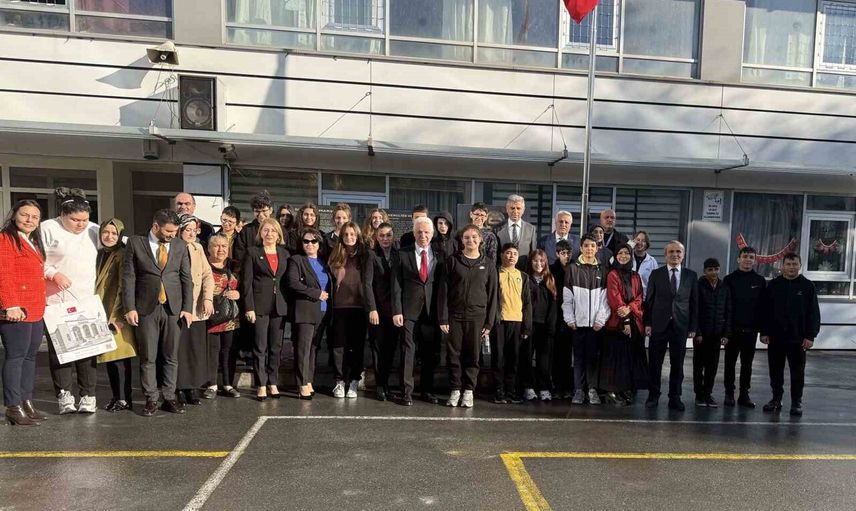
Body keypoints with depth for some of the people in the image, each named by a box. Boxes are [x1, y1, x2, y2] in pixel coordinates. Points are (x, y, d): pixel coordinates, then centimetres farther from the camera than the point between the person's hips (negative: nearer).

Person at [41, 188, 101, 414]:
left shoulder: (93, 230, 9)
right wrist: (55, 273, -13)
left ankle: (88, 396, 7)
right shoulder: (48, 228, 0)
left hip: (87, 300, 2)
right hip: (57, 301, -2)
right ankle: (64, 395, 11)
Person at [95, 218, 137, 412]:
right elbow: (96, 285, 20)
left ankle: (124, 399, 3)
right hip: (102, 314, 7)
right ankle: (116, 396, 20)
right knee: (108, 357, 11)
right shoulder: (100, 255, 14)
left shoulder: (122, 255, -9)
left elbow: (124, 287, -14)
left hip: (117, 315, -7)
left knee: (119, 357, -5)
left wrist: (116, 316, -17)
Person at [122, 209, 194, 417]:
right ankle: (151, 399, 14)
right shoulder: (135, 243, 1)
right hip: (146, 308, -2)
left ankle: (169, 398, 16)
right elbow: (128, 277, -1)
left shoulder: (180, 245, 7)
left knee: (171, 357, 6)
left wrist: (187, 307, 1)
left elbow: (186, 278, 7)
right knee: (148, 358, 4)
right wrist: (130, 308, -7)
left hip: (174, 308, 2)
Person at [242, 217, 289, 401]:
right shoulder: (252, 252, 1)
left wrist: (288, 304, 4)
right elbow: (246, 281, -4)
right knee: (260, 347, 0)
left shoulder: (284, 253, 12)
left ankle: (273, 383, 17)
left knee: (276, 347, 7)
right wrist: (249, 307, -11)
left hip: (279, 305, 3)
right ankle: (261, 385, 9)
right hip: (260, 305, -3)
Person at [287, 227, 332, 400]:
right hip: (305, 311, -5)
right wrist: (317, 294, -14)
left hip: (322, 312, 6)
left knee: (313, 347, 8)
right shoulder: (296, 260, 1)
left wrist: (328, 296, 7)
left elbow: (331, 285, 26)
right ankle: (303, 385, -4)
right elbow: (293, 283, -13)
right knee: (303, 348, -7)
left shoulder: (324, 262, 18)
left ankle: (309, 382, 14)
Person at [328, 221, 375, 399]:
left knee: (357, 345, 4)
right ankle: (340, 382, 15)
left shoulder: (364, 256, -1)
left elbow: (367, 283, -7)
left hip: (358, 306, -2)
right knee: (339, 345, 5)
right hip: (340, 306, 2)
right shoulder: (336, 256, 8)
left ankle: (353, 383, 13)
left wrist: (372, 308, -15)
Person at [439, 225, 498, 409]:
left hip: (476, 317, 0)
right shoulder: (453, 261, 3)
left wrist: (489, 323, 1)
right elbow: (443, 290, 1)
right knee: (453, 354, 3)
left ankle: (469, 390, 15)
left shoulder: (488, 264, 6)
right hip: (454, 315, 0)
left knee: (473, 356, 4)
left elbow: (492, 295, 6)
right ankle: (455, 389, 15)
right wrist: (443, 318, -6)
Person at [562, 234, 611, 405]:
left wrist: (601, 320, -6)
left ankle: (592, 389, 11)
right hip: (578, 321, 0)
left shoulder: (602, 270, 8)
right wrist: (570, 319, -4)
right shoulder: (573, 268, 5)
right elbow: (567, 297, 2)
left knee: (592, 356, 3)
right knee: (579, 356, 3)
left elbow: (605, 298, 3)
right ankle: (578, 390, 9)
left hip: (596, 322, 1)